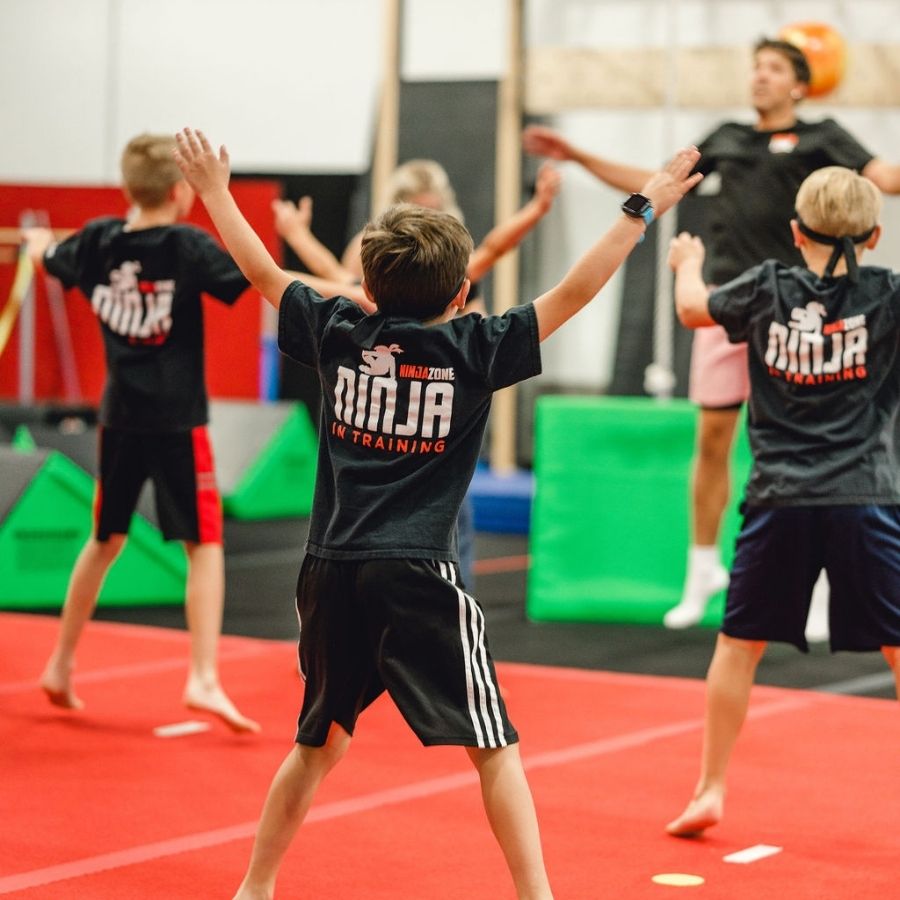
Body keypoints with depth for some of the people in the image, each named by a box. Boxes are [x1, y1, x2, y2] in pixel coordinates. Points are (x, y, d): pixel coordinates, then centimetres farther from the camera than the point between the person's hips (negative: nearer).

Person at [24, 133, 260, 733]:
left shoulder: (97, 242, 3)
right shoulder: (188, 246, -12)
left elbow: (47, 259, 25)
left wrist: (38, 241, 46)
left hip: (119, 418, 5)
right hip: (177, 420, -5)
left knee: (105, 540, 21)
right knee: (205, 545, -1)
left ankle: (61, 666, 29)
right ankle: (204, 679, -12)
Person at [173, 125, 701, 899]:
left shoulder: (339, 335, 7)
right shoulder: (474, 349, -4)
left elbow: (263, 272, 19)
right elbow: (573, 293, -4)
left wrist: (214, 188, 31)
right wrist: (644, 208, 2)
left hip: (331, 573, 5)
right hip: (417, 576, -5)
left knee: (320, 743, 20)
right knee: (494, 747, 0)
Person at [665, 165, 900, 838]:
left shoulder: (767, 290, 3)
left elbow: (693, 309, 21)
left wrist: (688, 264, 41)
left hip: (781, 502, 2)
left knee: (738, 644, 13)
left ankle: (711, 790, 17)